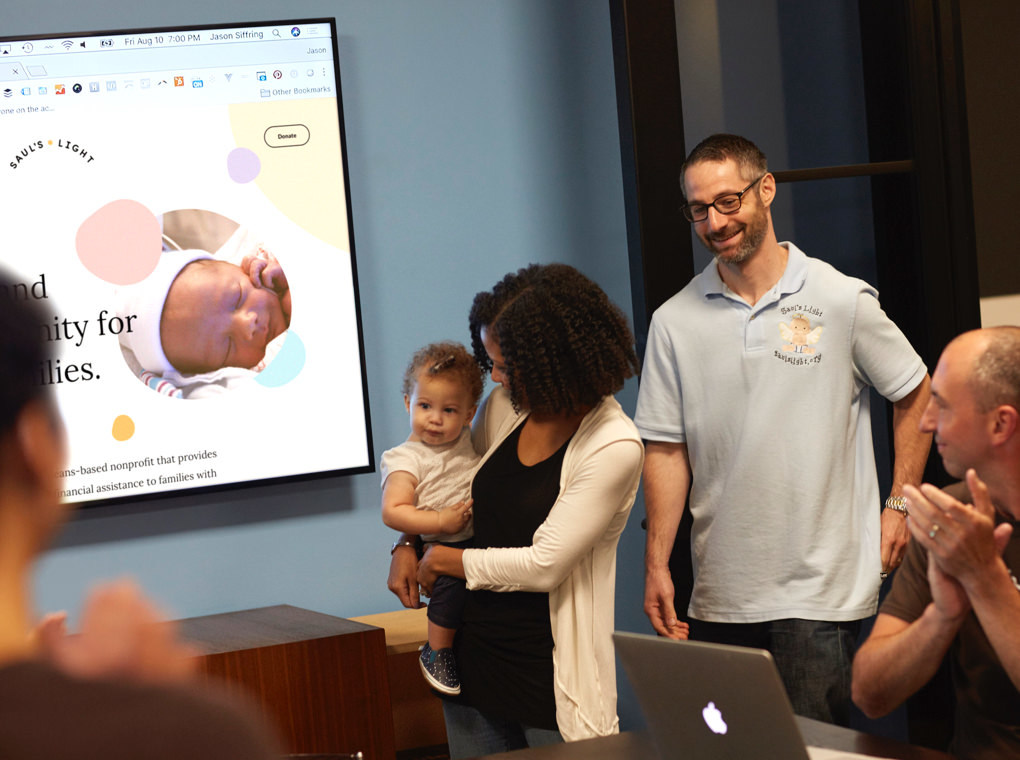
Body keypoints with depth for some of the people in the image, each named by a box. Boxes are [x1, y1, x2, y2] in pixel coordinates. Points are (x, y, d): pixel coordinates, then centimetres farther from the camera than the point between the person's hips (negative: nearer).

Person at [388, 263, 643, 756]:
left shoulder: (614, 447, -17)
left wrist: (448, 561, -7)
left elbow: (545, 564, -19)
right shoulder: (504, 407, 4)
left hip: (551, 673, -6)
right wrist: (407, 546, 5)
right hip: (474, 657, 6)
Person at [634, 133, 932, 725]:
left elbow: (916, 396, 9)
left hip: (821, 588, -3)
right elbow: (668, 451, 5)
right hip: (720, 595, 3)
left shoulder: (842, 302, -2)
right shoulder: (675, 322, 4)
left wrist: (900, 505, 2)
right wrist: (657, 566, 0)